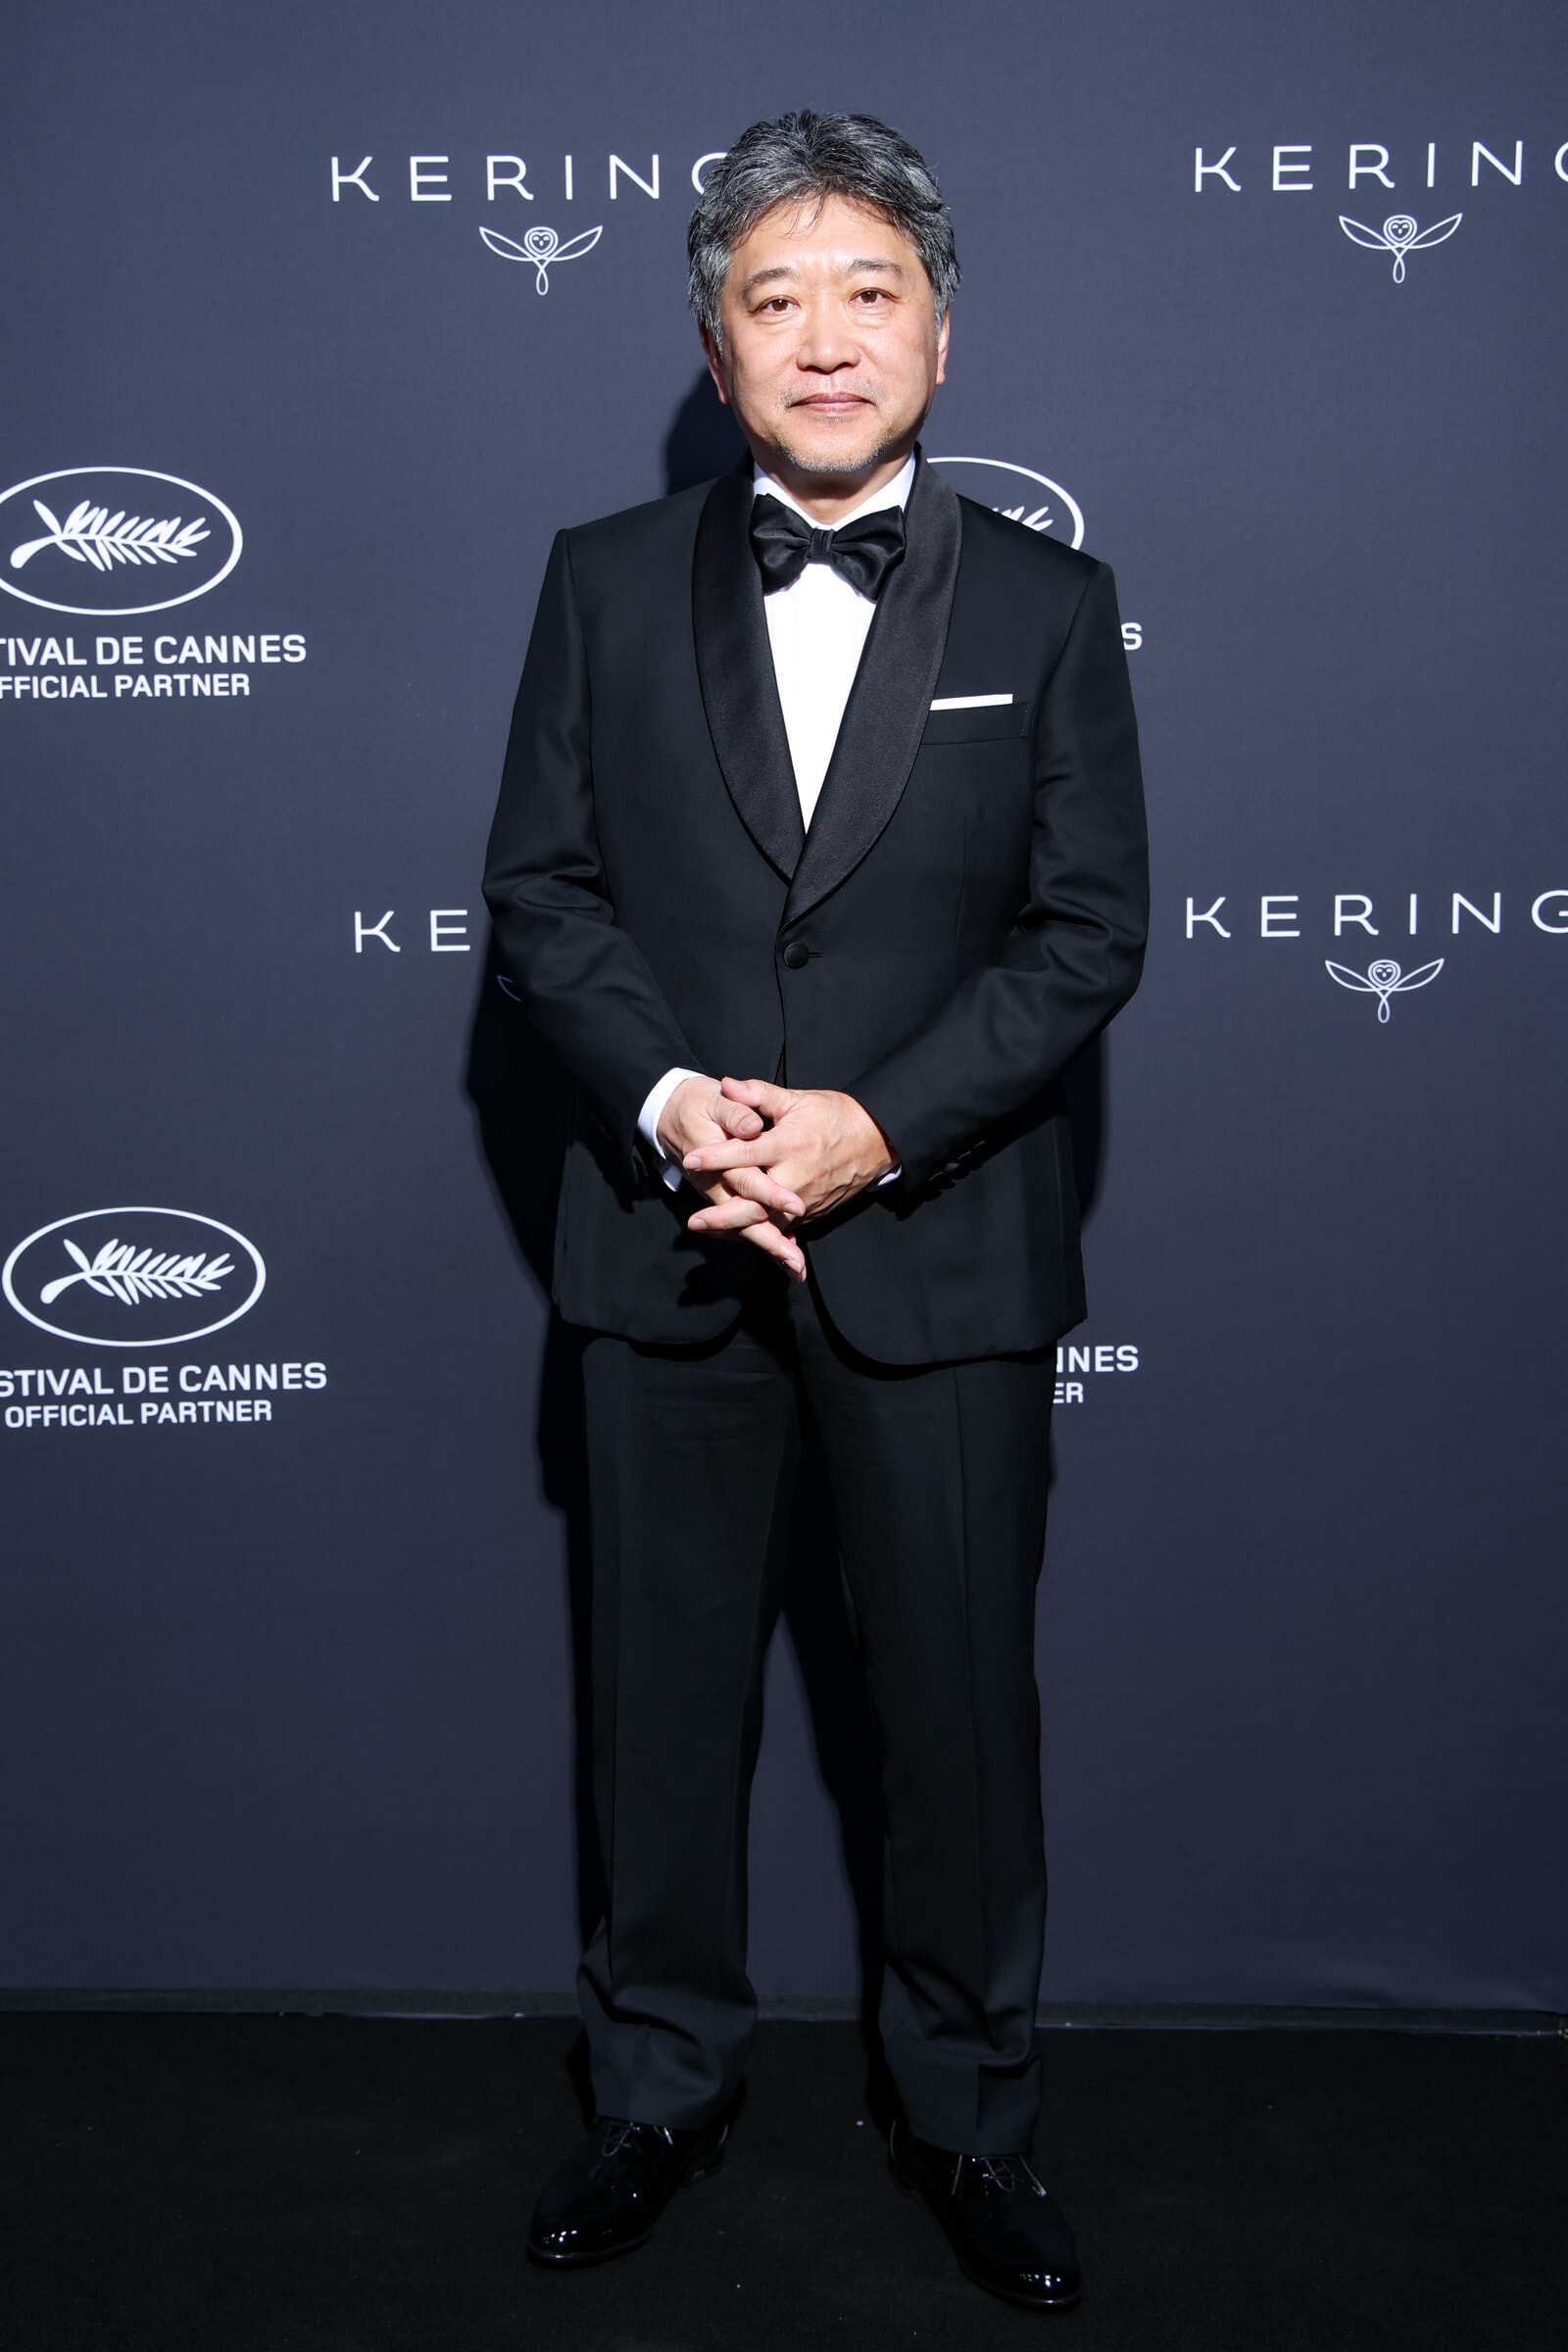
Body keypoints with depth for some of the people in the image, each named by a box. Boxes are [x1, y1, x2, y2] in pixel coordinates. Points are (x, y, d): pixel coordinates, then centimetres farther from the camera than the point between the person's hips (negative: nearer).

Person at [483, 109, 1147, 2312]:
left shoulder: (1047, 604, 3)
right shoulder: (607, 580, 6)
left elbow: (1089, 928, -2)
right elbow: (540, 887, 2)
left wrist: (881, 1124, -15)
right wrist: (668, 1101, -15)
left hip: (944, 1248, -1)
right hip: (667, 1233, 1)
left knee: (961, 1698, 9)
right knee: (665, 1689, 13)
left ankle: (969, 2108, 30)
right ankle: (663, 2081, 33)